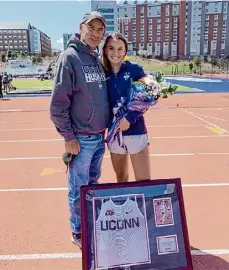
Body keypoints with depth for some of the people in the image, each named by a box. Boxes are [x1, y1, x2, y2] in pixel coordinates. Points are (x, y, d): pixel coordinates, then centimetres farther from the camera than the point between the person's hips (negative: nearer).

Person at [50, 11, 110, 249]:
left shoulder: (97, 60, 11)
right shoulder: (69, 57, -12)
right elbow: (58, 102, -16)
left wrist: (108, 126, 13)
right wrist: (68, 136, -16)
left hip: (99, 136, 8)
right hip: (81, 138, -7)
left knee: (93, 183, 19)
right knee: (79, 189, 5)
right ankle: (79, 233, 23)